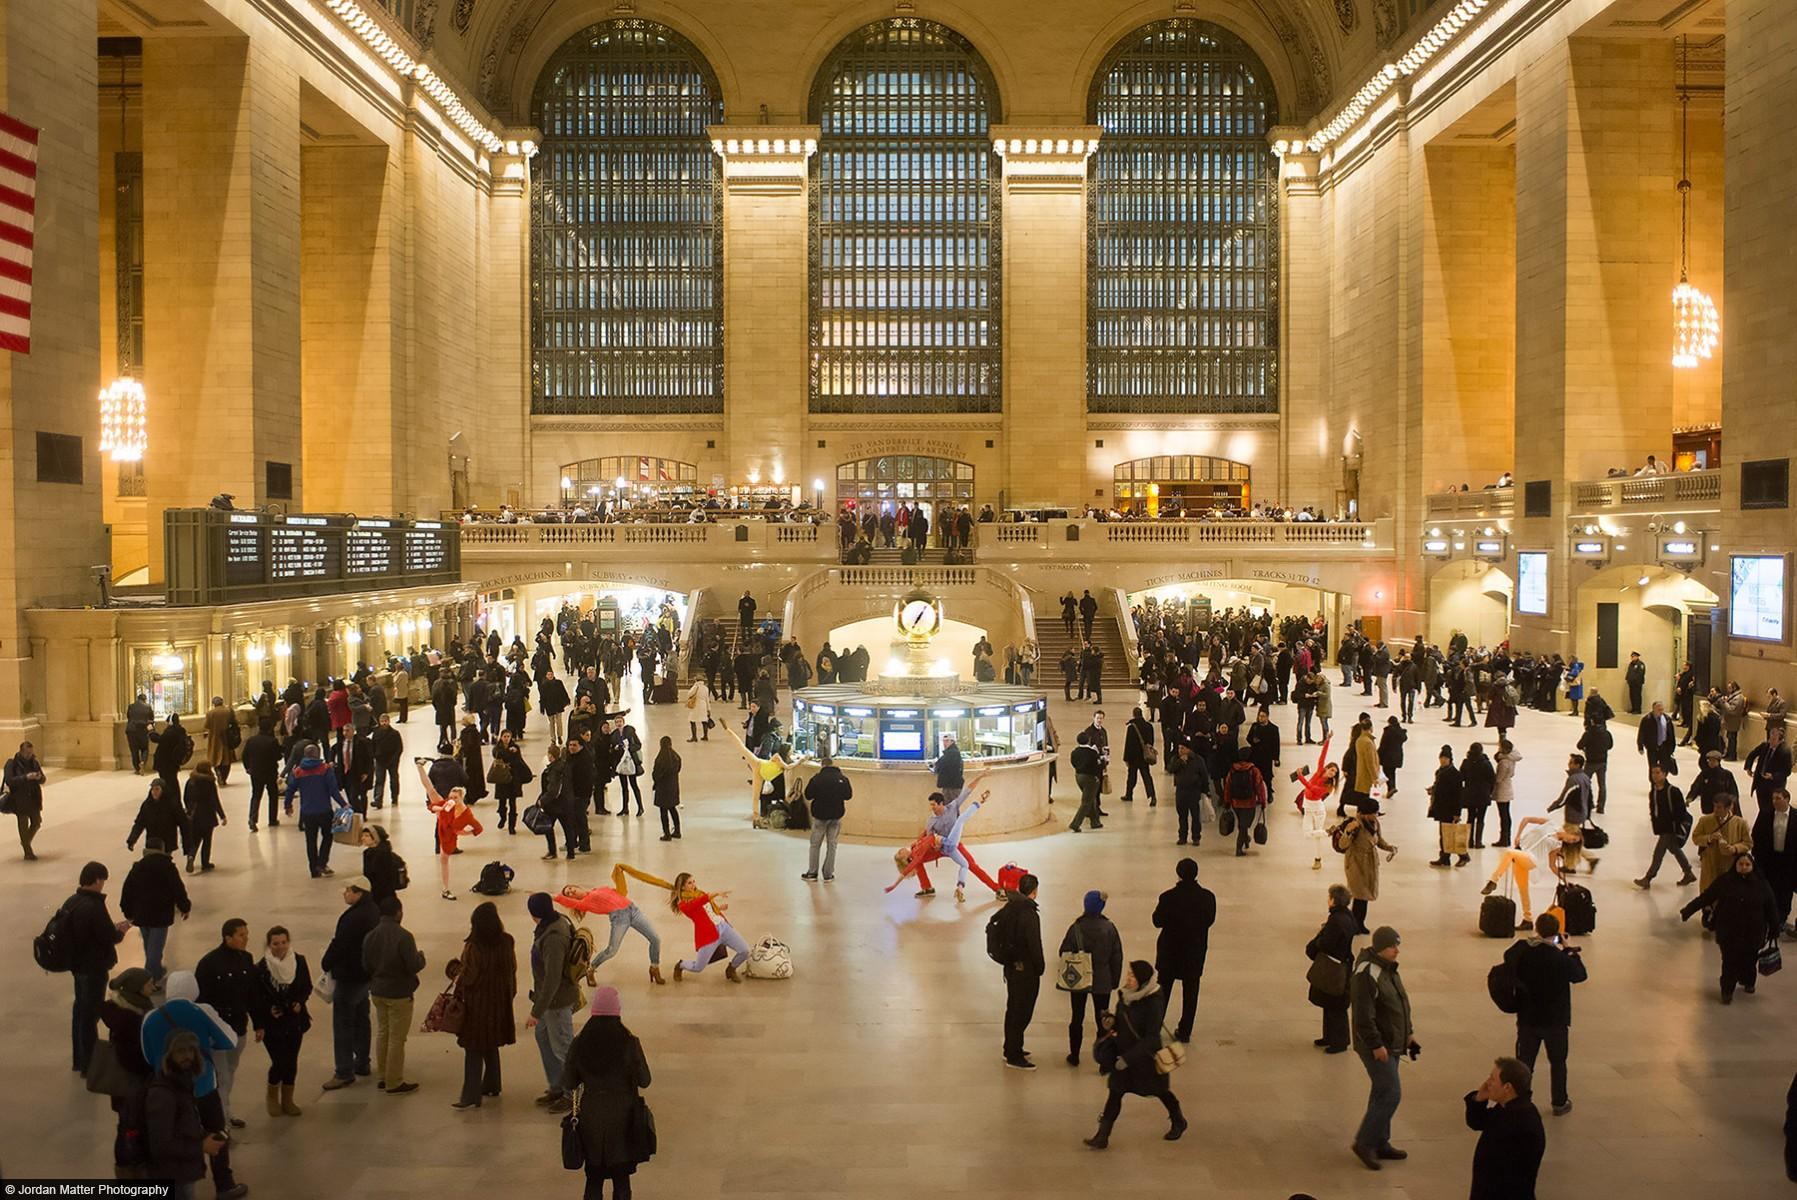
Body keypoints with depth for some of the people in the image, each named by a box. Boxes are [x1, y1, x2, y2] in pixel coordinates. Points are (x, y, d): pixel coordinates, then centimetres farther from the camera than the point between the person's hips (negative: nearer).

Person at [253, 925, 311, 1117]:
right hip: (272, 1022, -3)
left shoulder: (299, 961, -4)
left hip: (295, 1020, 3)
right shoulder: (260, 968, -13)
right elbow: (256, 998, -6)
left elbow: (307, 987, 6)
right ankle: (272, 1096, 23)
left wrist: (300, 1002, -11)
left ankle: (287, 1099, 27)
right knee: (279, 1061, -6)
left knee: (292, 1061, 9)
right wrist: (268, 1010, -21)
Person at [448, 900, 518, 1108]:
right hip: (499, 1002, 6)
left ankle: (471, 1096, 1)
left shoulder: (473, 947, -21)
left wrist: (455, 968, 5)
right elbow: (512, 968, 5)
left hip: (477, 1003, -6)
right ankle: (491, 1085, 31)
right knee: (491, 1045, 21)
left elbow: (468, 976, -16)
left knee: (474, 1051, 0)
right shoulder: (506, 942, -5)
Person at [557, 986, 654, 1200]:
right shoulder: (629, 1043, -15)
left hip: (591, 1119, 1)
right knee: (621, 1177, 13)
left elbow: (568, 1084, -3)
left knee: (594, 1176, 16)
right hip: (622, 1119, -1)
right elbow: (644, 1081, -7)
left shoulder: (580, 1043, -10)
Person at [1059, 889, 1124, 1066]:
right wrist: (1114, 980, 6)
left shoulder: (1076, 928, -14)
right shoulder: (1109, 928, -8)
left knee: (1077, 1018, 12)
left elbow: (1065, 954, -9)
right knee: (1102, 1018, 12)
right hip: (1102, 982, 1)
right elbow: (1117, 957, -3)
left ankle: (1074, 1055, 18)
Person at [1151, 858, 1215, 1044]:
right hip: (1196, 951, 1)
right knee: (1190, 993, 14)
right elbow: (1210, 920, -1)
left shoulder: (1168, 897, -21)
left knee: (1163, 989, 17)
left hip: (1170, 951, -1)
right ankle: (1184, 1032, 19)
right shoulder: (1208, 897, -14)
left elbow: (1157, 921, -11)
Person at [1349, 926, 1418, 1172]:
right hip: (1377, 1047, -10)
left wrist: (1409, 1031, 20)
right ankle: (1364, 1142, 2)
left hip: (1392, 1044, 10)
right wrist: (1376, 1045, -24)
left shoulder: (1388, 969, 9)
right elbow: (1364, 1016, -25)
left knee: (1383, 1093, 15)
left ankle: (1380, 1144, 26)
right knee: (1390, 1094, -8)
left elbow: (1401, 1003, 22)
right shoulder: (1367, 974, -23)